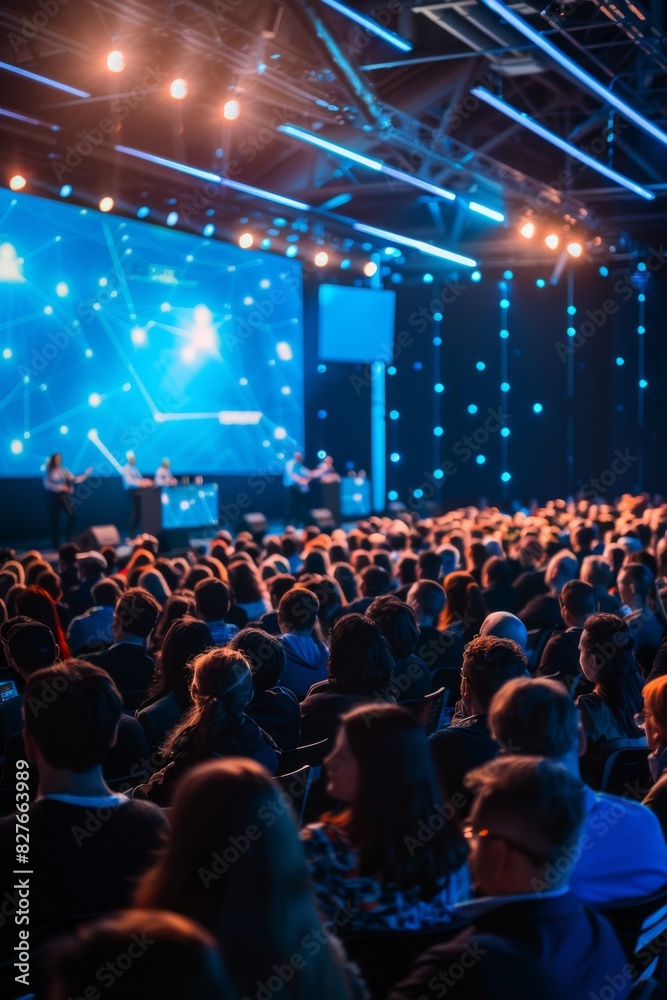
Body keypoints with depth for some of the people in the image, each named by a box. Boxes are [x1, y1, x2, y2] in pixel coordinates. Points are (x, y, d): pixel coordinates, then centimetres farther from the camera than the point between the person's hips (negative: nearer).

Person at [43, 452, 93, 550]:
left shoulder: (64, 470, 12)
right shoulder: (48, 472, 1)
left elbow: (74, 480, 6)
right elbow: (47, 485, -9)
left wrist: (86, 474, -4)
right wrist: (60, 487, -17)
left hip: (66, 495, 3)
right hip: (54, 497, -3)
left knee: (72, 514, -16)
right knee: (55, 520, -1)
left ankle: (68, 535, 6)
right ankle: (56, 544, 8)